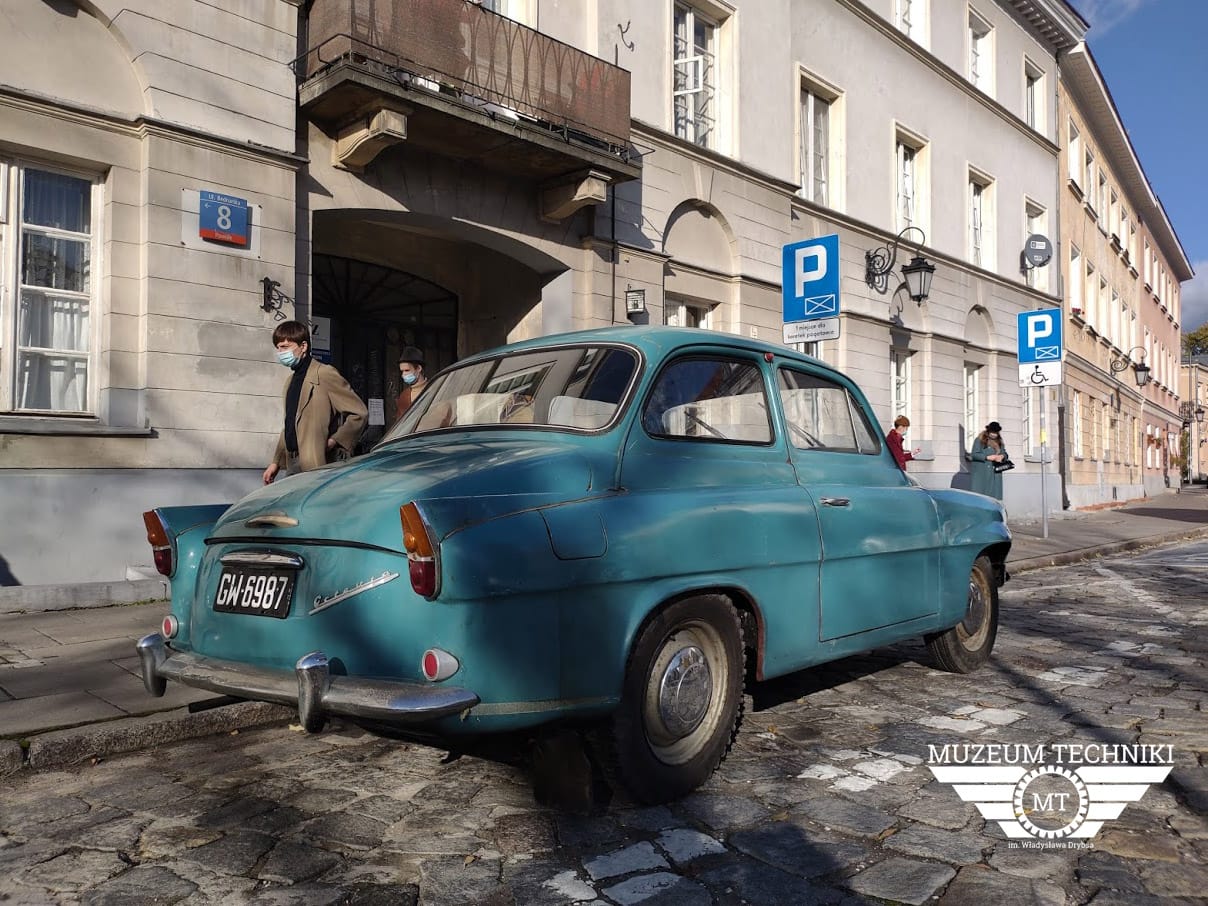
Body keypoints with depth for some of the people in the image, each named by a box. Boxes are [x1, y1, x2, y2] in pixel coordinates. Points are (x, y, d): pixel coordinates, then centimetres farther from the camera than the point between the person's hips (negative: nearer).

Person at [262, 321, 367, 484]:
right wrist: (276, 462, 21)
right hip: (291, 463, 8)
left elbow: (359, 413, -12)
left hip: (314, 465, -8)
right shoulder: (290, 381, 20)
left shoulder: (325, 374, -9)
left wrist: (334, 441, -14)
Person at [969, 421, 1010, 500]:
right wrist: (987, 457, -19)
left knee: (994, 496, 0)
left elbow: (1005, 454, 16)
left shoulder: (999, 442, 16)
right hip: (981, 474, -5)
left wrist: (1002, 456, -8)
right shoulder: (979, 440, -1)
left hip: (995, 474, 5)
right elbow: (974, 454, -8)